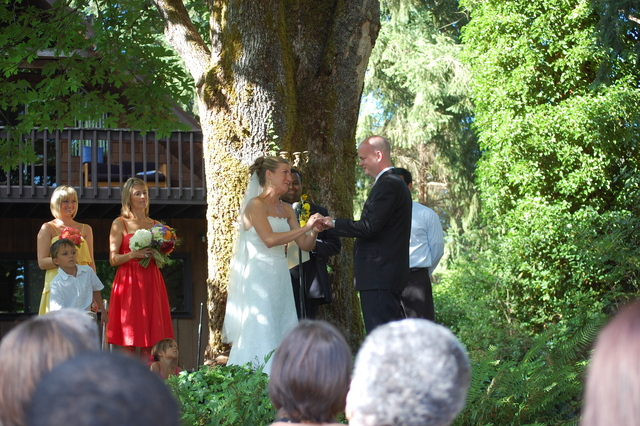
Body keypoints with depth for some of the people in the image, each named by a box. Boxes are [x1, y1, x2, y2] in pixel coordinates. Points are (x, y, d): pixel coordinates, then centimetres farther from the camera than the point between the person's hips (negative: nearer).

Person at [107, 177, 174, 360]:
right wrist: (134, 254, -18)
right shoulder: (119, 224, 4)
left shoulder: (155, 225, 16)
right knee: (128, 338, -6)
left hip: (151, 283, 4)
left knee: (150, 336, -1)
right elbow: (113, 259, -2)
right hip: (128, 282, -4)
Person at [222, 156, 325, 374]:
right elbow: (269, 239, -20)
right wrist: (305, 227, -18)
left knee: (283, 335, 3)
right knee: (261, 337, -9)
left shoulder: (286, 209, 14)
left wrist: (315, 231, -8)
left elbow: (305, 245, 13)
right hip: (259, 277, -7)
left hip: (280, 278, 7)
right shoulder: (256, 205, -7)